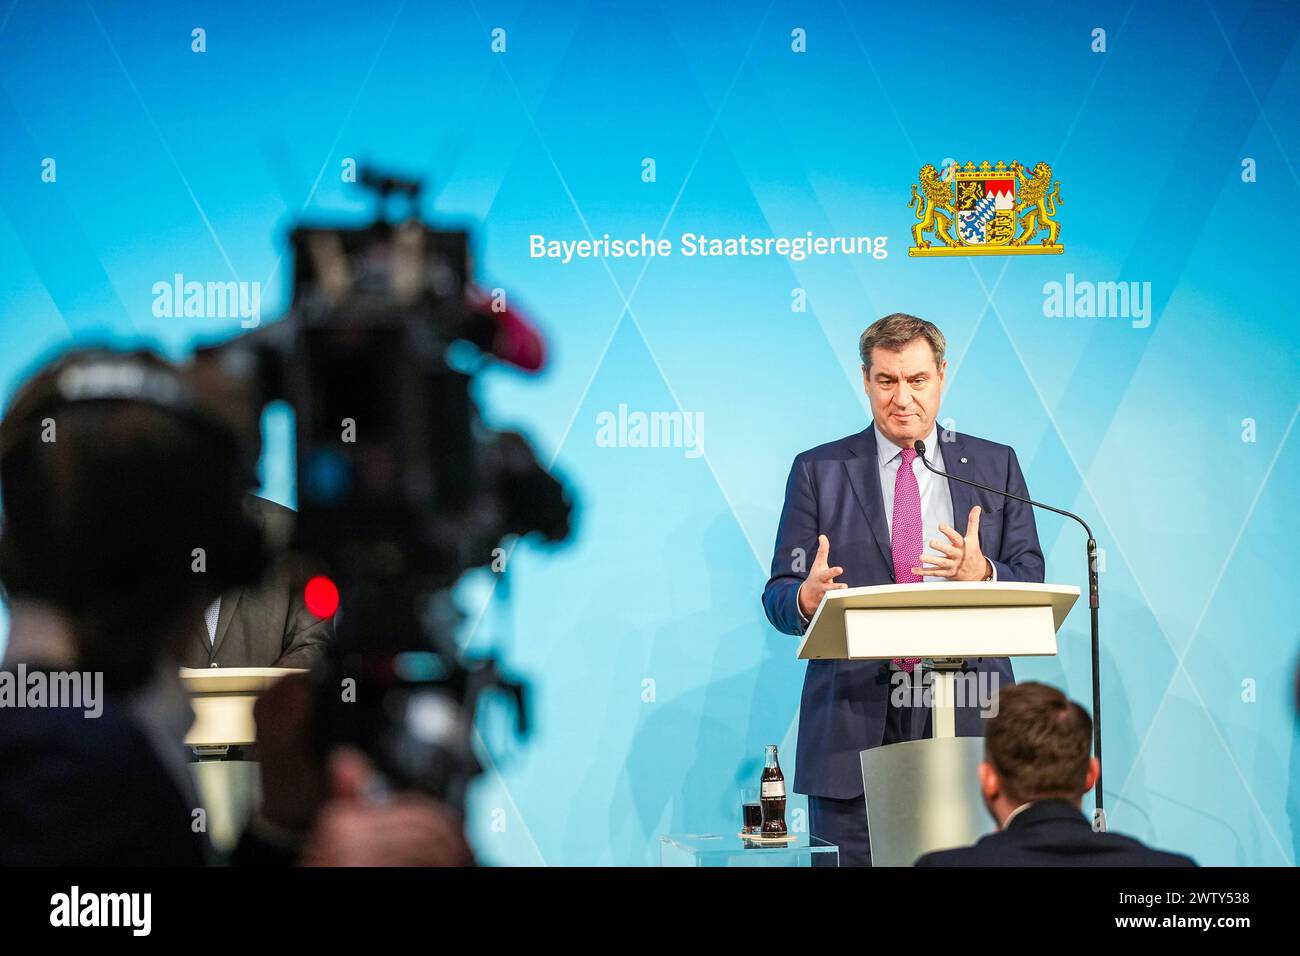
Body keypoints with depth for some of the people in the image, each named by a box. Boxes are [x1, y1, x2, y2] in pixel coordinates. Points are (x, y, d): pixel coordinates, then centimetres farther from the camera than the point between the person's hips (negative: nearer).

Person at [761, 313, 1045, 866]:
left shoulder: (995, 467, 12)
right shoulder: (818, 471, 9)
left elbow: (1030, 586, 6)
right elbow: (778, 597, 5)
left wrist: (982, 575, -16)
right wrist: (806, 598, -19)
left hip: (965, 717, 1)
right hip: (854, 723, 0)